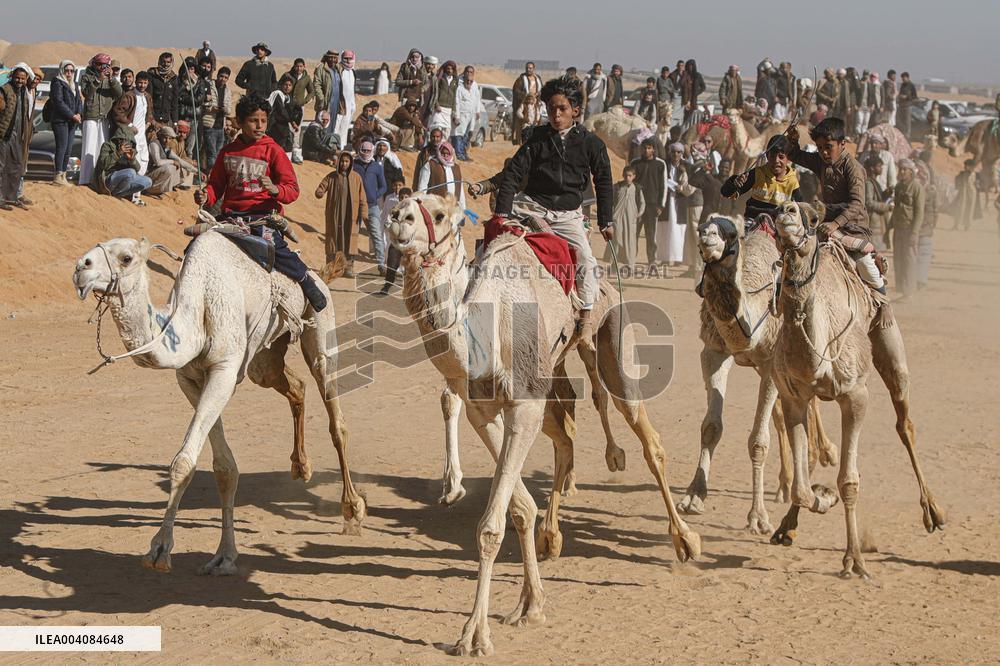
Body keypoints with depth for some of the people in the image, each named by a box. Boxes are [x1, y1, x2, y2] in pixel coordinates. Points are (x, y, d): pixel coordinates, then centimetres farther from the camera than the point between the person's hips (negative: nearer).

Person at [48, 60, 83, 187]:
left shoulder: (74, 84, 20)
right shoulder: (58, 83, -4)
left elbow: (79, 100, 16)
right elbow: (59, 102, -14)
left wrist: (79, 114, -4)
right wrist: (72, 115, -15)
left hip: (72, 121, 8)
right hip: (60, 120, -8)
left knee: (68, 149, 5)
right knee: (62, 147, -13)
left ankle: (63, 175, 8)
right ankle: (58, 176, -14)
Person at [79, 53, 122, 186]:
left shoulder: (110, 79, 14)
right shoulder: (87, 77, 5)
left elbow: (119, 93, 0)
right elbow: (86, 92, -11)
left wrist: (111, 79, -12)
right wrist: (98, 80, -19)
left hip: (105, 118, 3)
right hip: (91, 117, -3)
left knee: (103, 148, 1)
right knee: (89, 149, -9)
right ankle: (86, 179, -11)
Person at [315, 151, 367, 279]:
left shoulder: (356, 177, 5)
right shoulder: (331, 177, 4)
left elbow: (362, 197, 5)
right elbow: (321, 187, 0)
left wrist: (363, 212, -4)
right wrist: (320, 193, -24)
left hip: (351, 215, 0)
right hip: (334, 215, 0)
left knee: (350, 240, -2)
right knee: (333, 239, 2)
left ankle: (348, 267, 2)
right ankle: (331, 267, 8)